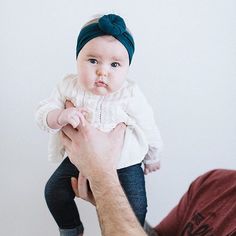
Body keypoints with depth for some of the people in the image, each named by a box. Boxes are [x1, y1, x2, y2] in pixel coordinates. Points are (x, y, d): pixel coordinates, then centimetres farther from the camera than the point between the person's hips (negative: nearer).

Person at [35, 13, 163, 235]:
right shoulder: (69, 87, -13)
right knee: (54, 191, 4)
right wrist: (61, 116, -36)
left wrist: (152, 158, 8)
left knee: (135, 208, -11)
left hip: (124, 164, -3)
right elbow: (43, 113, -14)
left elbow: (148, 130, -6)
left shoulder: (130, 95, -20)